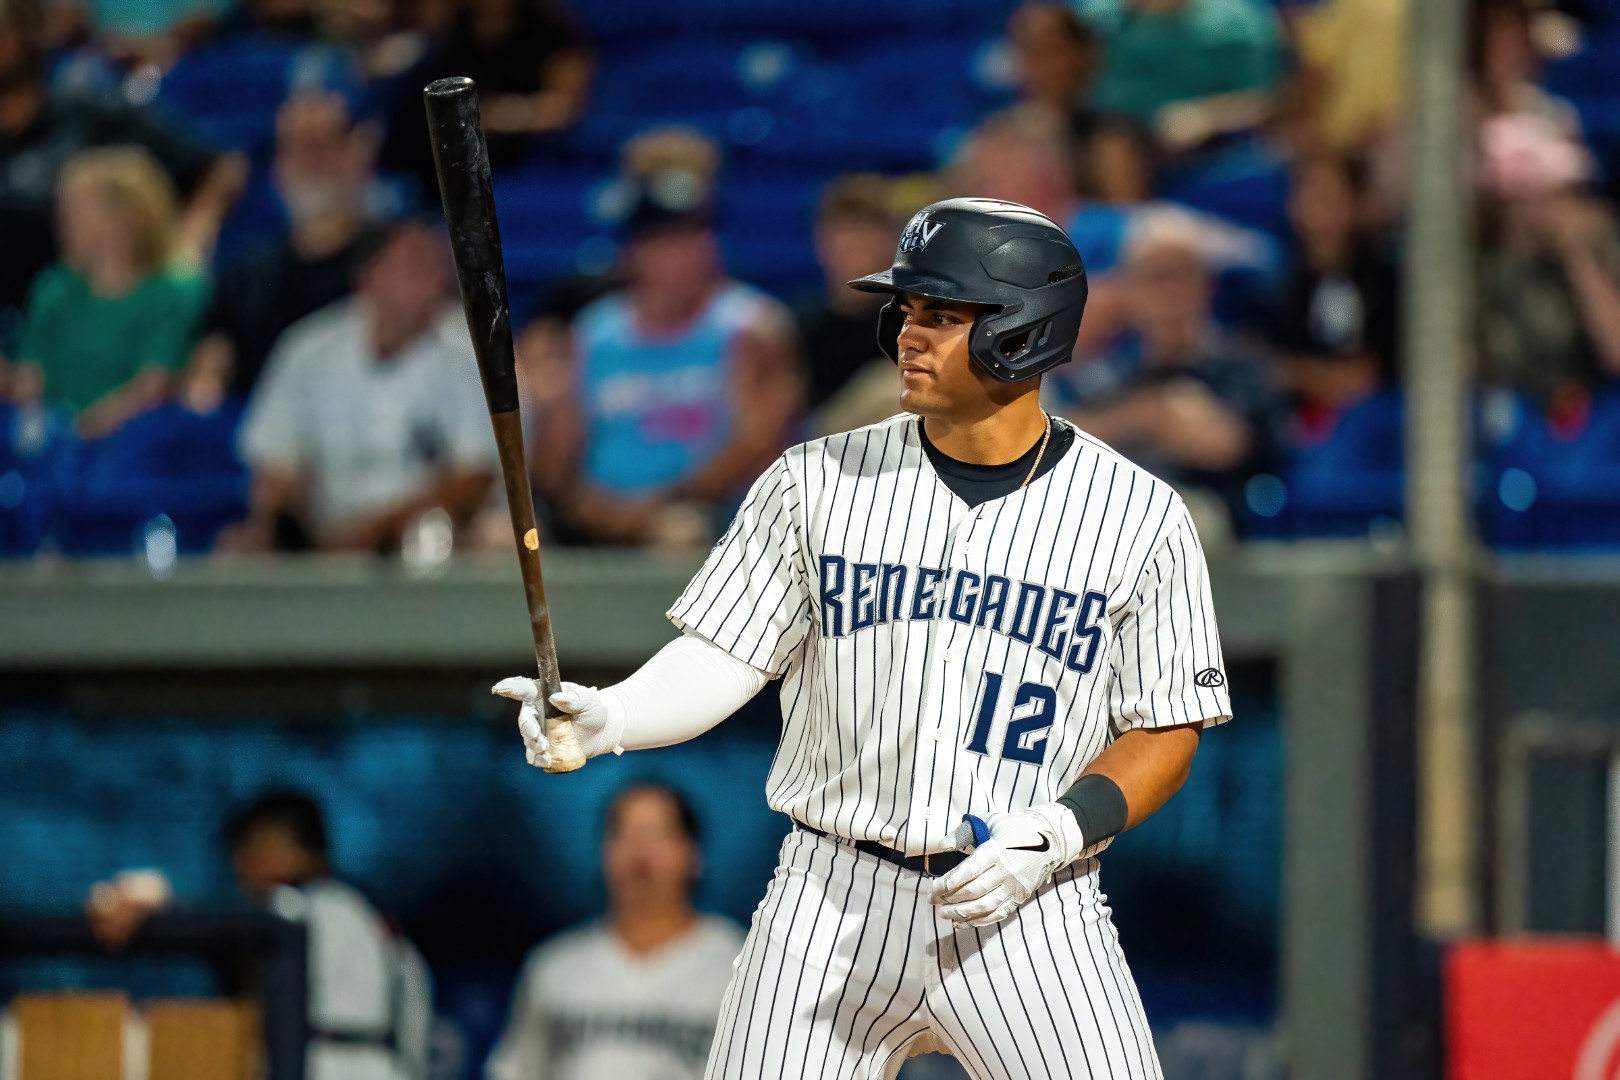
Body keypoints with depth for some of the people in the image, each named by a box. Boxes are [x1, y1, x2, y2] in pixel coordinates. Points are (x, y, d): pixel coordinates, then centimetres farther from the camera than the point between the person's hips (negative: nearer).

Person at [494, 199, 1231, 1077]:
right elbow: (720, 658, 1)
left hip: (1025, 906, -1)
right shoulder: (817, 482, 2)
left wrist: (1056, 834, -15)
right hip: (832, 905, 1)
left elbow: (1166, 728, 2)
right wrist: (606, 717, -19)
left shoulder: (1137, 516, -2)